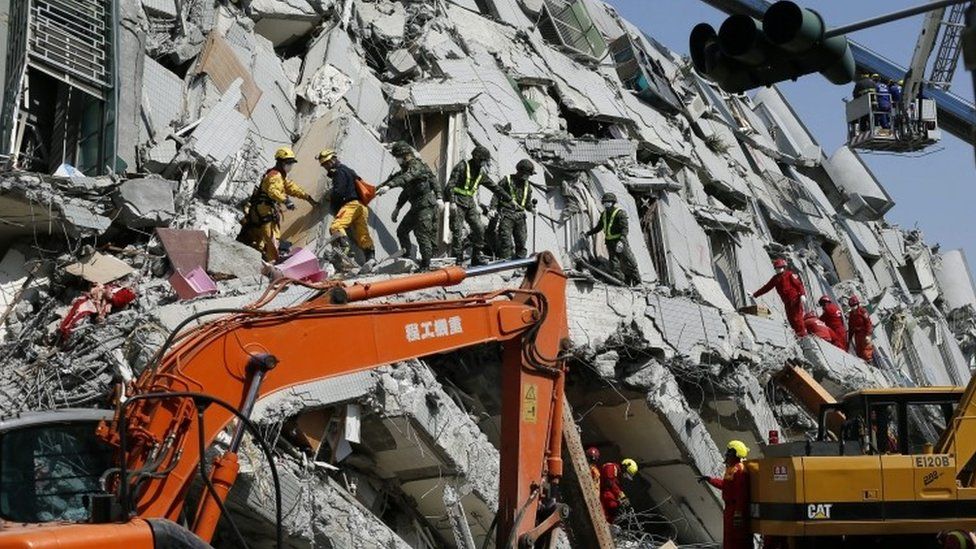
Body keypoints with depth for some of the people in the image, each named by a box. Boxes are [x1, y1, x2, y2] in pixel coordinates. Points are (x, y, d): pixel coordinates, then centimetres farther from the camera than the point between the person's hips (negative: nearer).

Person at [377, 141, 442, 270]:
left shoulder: (416, 166, -14)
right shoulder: (406, 168, 16)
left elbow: (405, 178, -35)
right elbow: (406, 190, 26)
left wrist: (388, 186, -47)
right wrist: (397, 208, 25)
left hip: (426, 205, -10)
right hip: (416, 207, 10)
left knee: (422, 234, -11)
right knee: (402, 231, 9)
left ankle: (426, 266, -6)